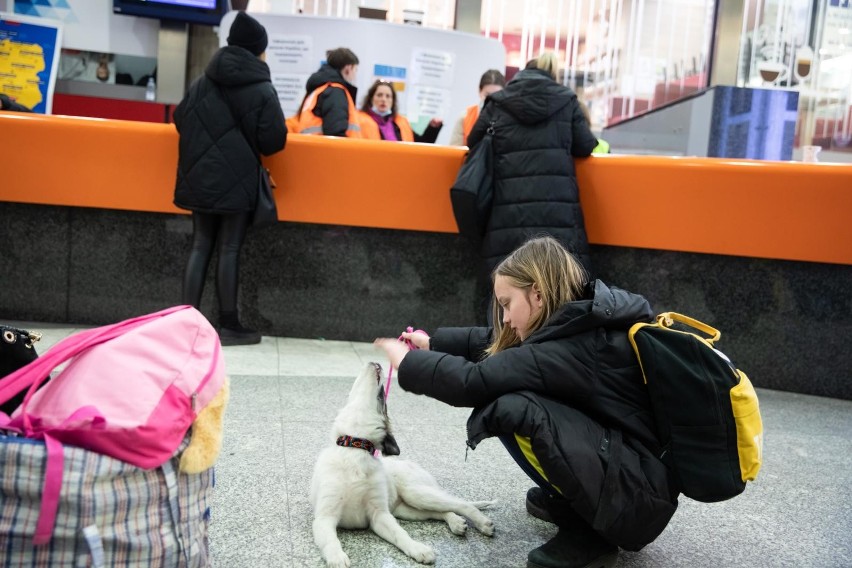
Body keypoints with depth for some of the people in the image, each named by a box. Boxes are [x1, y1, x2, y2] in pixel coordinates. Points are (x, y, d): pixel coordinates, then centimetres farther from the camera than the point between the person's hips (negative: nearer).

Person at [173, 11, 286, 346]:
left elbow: (180, 121, 11)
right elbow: (273, 141, -11)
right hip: (237, 180, -5)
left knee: (200, 246, 10)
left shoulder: (202, 83, 7)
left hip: (200, 177, 5)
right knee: (229, 250, -1)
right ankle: (228, 326, 6)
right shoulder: (262, 90, -9)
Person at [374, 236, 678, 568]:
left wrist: (408, 363, -12)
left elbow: (475, 381, -27)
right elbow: (498, 344, 13)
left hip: (640, 501, -9)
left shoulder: (575, 349, -25)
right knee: (510, 390, 4)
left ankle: (588, 531, -7)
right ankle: (566, 500, 13)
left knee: (513, 409, -26)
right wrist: (433, 343, 11)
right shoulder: (584, 321, 2)